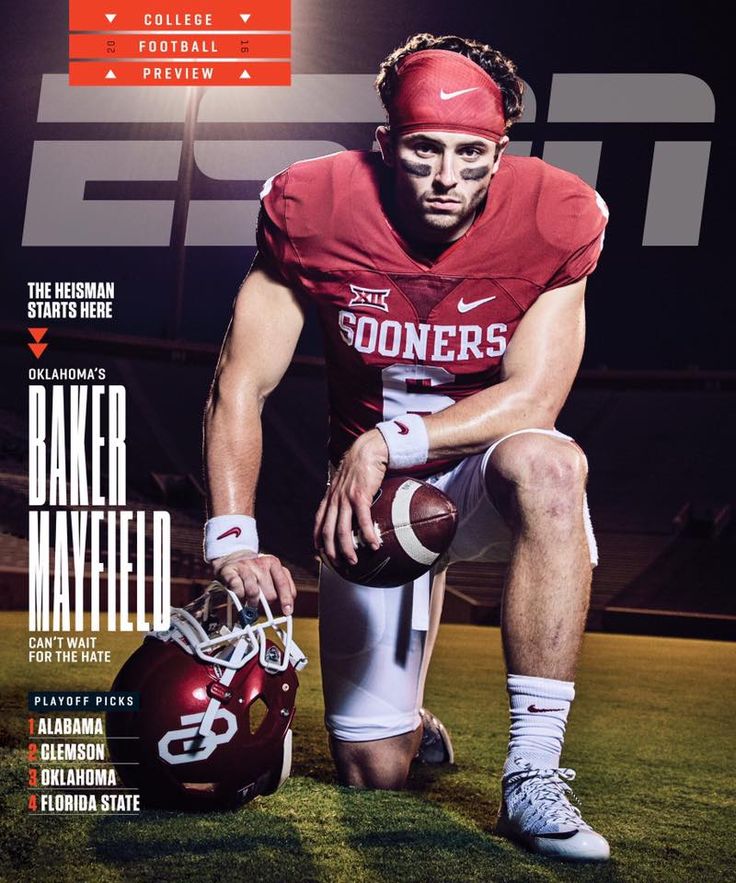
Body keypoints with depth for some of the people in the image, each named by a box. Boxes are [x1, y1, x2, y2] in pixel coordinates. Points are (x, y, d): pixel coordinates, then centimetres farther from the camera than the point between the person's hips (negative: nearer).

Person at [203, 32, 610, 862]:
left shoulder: (551, 218, -16)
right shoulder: (315, 209, -15)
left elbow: (533, 398, -18)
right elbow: (239, 388, -12)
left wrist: (388, 442, -30)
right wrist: (233, 538, -22)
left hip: (482, 471, -1)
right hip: (370, 491, 1)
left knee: (548, 466, -40)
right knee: (373, 776, 0)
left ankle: (533, 778, -34)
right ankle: (410, 723, 41)